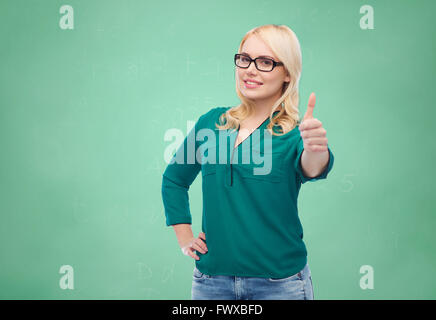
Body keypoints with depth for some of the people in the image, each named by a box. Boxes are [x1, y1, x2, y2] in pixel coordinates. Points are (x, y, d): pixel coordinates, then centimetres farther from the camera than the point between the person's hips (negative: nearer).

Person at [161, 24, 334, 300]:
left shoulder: (294, 133, -7)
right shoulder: (211, 122, 3)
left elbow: (310, 169, -30)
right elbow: (174, 179, 15)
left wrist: (315, 150, -51)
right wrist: (184, 236, 7)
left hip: (279, 282, -2)